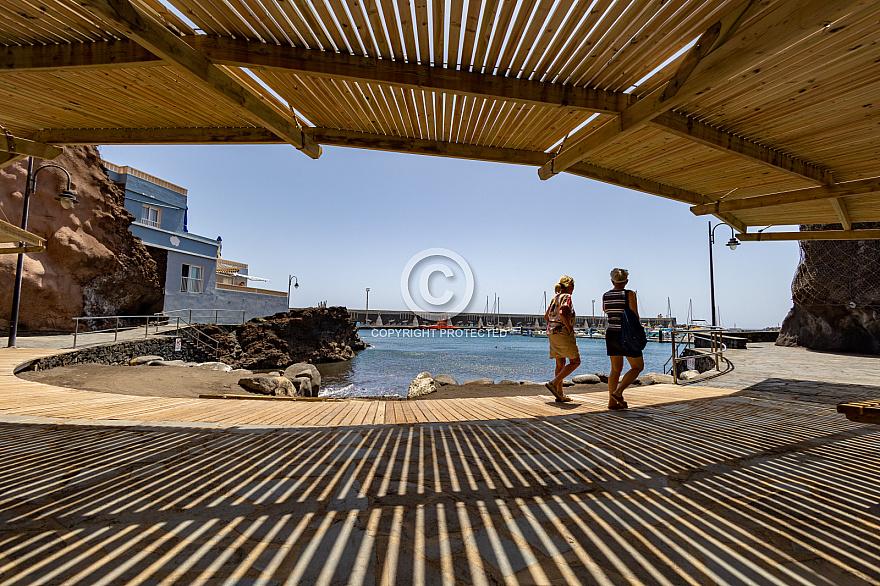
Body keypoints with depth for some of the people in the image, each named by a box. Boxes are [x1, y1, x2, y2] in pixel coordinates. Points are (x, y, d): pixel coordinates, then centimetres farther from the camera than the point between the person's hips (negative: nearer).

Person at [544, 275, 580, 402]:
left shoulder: (555, 298, 16)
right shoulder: (567, 297, -9)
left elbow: (546, 316, 21)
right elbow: (562, 313, -26)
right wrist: (569, 328, -16)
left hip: (551, 333, 9)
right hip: (563, 333, -9)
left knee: (560, 364, 12)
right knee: (575, 362, 1)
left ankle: (560, 394, 14)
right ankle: (554, 383, -8)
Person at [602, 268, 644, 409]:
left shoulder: (605, 296, 4)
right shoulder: (630, 294, -10)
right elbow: (635, 316, -15)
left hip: (611, 334, 5)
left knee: (616, 369, 14)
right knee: (638, 366, 12)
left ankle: (612, 401, 12)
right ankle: (618, 392, -2)